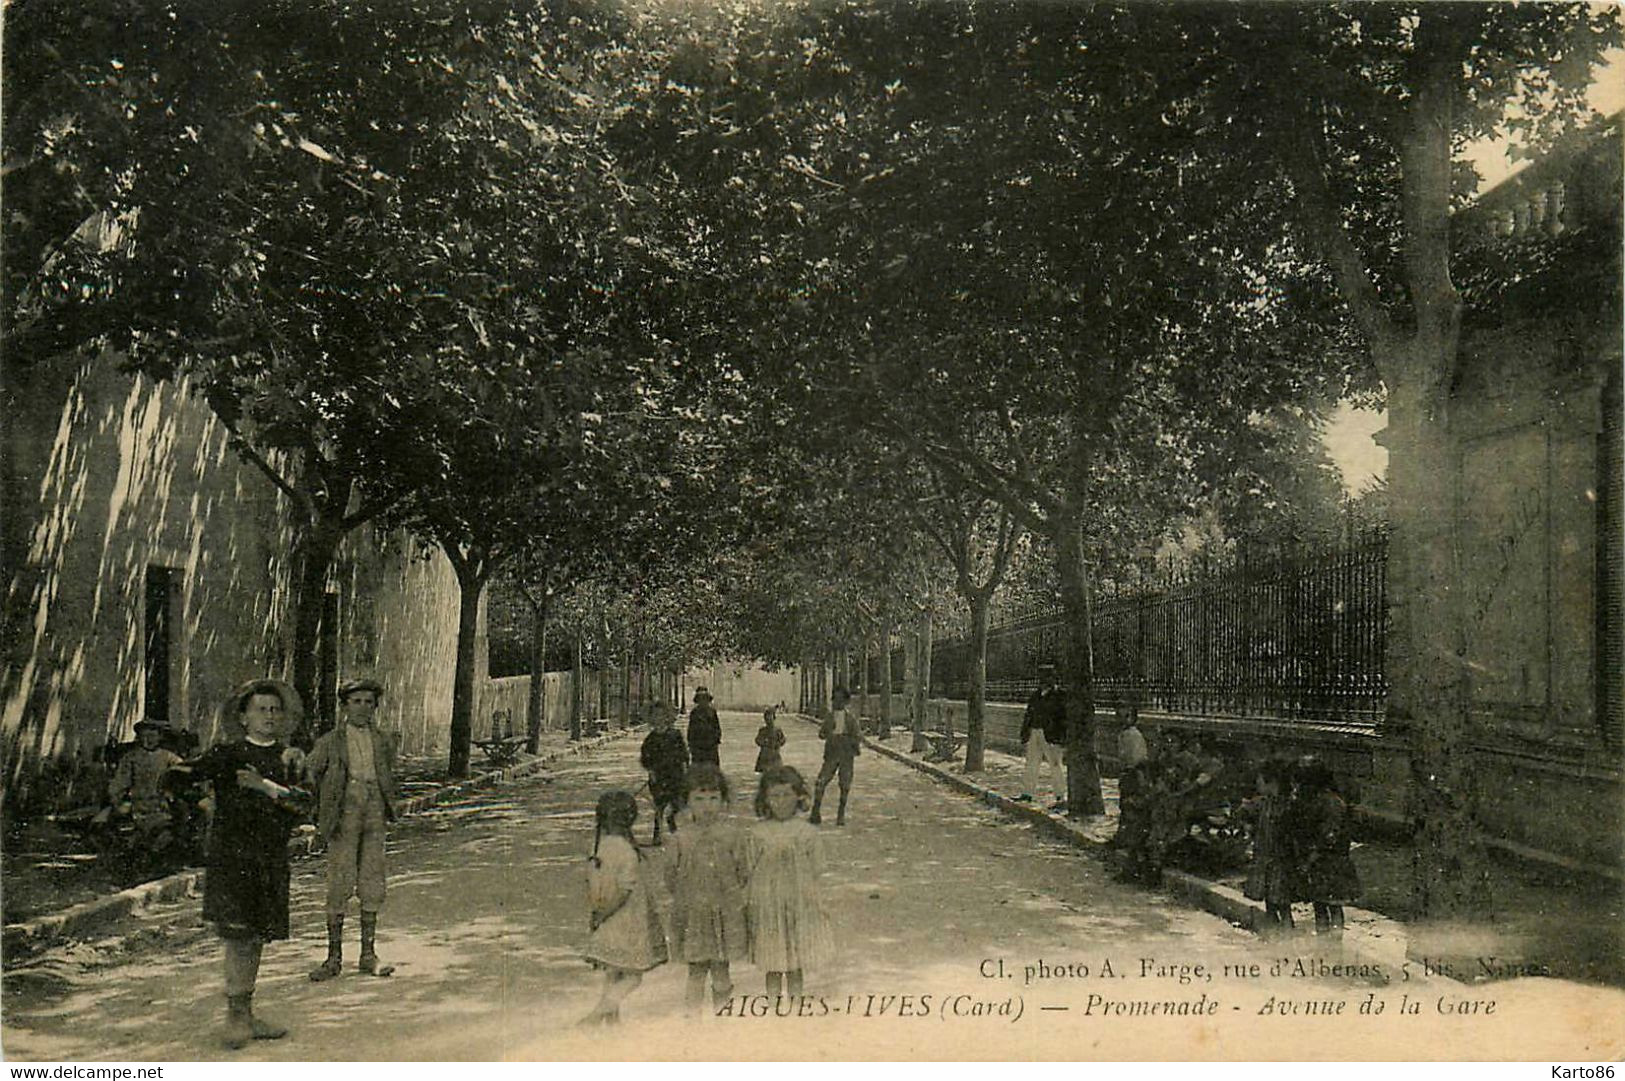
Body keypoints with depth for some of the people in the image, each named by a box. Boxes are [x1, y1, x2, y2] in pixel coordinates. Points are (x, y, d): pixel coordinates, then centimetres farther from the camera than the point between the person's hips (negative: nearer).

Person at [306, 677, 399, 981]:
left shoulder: (383, 743, 11)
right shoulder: (330, 742, 1)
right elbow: (308, 774, 8)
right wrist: (318, 813, 5)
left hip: (374, 815, 3)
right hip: (344, 815, -3)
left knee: (372, 884, 4)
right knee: (339, 885, -3)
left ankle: (369, 955, 13)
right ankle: (334, 957, 6)